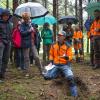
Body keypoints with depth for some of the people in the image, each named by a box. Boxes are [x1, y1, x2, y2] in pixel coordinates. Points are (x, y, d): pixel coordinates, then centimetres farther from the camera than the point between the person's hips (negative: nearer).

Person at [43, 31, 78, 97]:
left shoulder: (68, 46, -5)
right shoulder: (53, 45, 5)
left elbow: (70, 57, -8)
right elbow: (51, 54, 18)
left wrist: (66, 57, -29)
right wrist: (51, 62, 5)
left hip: (65, 65, -3)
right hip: (55, 65, 4)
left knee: (70, 77, -29)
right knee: (47, 76, -15)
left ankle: (75, 95, -16)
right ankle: (59, 73, 16)